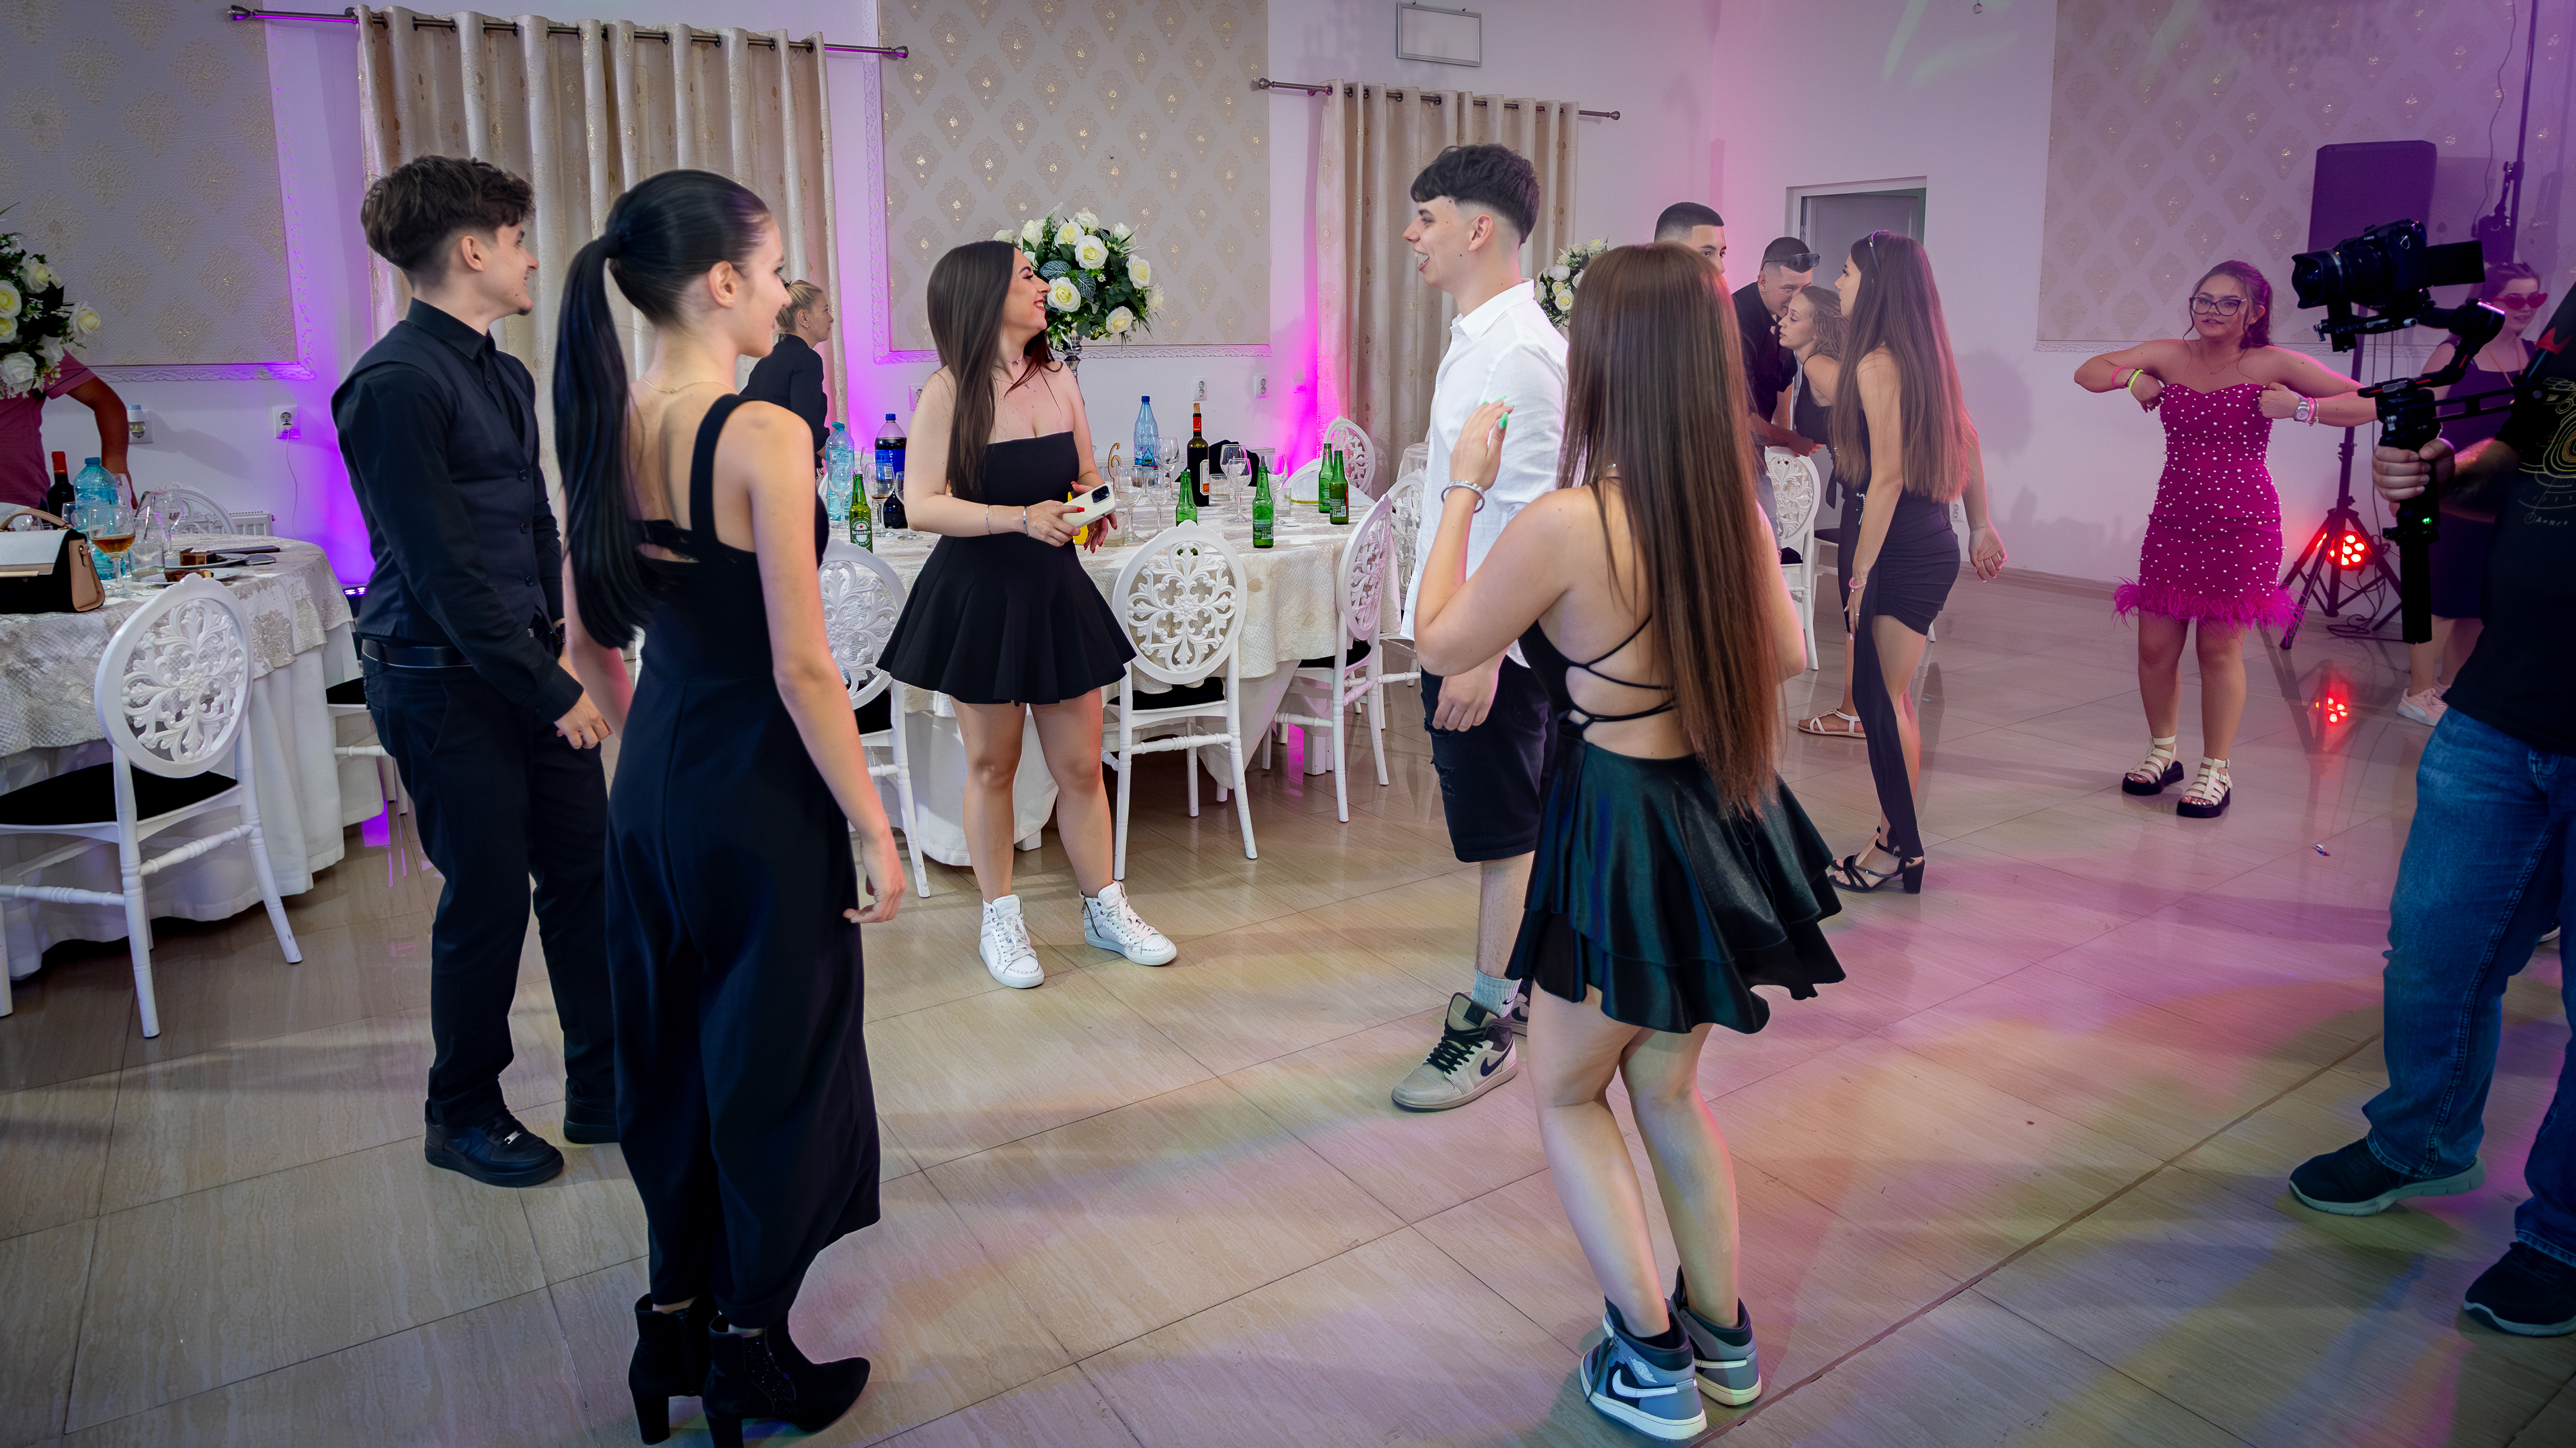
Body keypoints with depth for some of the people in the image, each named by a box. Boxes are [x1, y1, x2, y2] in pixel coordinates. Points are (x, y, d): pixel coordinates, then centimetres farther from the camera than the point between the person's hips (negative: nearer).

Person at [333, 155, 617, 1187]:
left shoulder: (507, 376, 13)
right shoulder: (398, 383, -15)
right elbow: (444, 568, -19)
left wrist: (573, 650, 7)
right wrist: (553, 690, -17)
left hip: (531, 669, 8)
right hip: (445, 683, -8)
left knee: (586, 874, 10)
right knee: (488, 901, 3)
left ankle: (604, 1090, 24)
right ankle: (464, 1117, 24)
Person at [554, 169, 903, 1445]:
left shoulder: (599, 430, 3)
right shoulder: (762, 434, -19)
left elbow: (591, 646, 10)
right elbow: (801, 667, -20)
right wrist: (876, 830, -12)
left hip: (654, 779, 7)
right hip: (762, 787, -7)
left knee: (674, 1047, 21)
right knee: (778, 1062, 10)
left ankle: (677, 1316, 37)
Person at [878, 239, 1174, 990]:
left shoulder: (1058, 380, 5)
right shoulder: (948, 393, -11)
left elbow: (1087, 474, 16)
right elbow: (923, 505, -16)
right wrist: (1022, 518, -25)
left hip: (1056, 590, 4)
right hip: (980, 593, -4)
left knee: (1080, 763, 9)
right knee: (992, 764, 9)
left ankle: (1105, 907, 24)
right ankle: (1000, 920, 24)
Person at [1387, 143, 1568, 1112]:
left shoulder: (1518, 351, -19)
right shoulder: (1479, 337, 12)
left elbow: (1528, 516, -24)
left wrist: (1481, 655, -25)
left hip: (1495, 635, -10)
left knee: (1505, 834, 4)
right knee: (1511, 826, 20)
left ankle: (1486, 1029, 18)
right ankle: (1518, 981, 37)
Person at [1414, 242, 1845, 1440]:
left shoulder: (1566, 524, -23)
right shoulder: (1736, 506, -4)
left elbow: (1439, 644, -7)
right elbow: (1785, 656, 12)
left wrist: (1461, 493, 3)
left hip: (1623, 829, -6)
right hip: (1723, 816, 7)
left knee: (1570, 1093, 18)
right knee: (1667, 1087, 25)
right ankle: (1722, 1337, 38)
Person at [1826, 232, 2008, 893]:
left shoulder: (1877, 364, -15)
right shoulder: (1922, 356, 12)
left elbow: (1887, 477, -19)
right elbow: (1968, 441, 19)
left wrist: (1859, 574, -18)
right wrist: (1981, 525, 24)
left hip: (1897, 549, -9)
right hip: (1931, 544, 9)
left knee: (1881, 699, -1)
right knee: (1888, 696, 14)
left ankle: (1900, 849, 8)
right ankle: (1896, 836, 22)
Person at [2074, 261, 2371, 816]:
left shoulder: (2275, 365, -3)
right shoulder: (2170, 356, 6)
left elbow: (2370, 402, -2)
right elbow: (2088, 372, 13)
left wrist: (2301, 408, -16)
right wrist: (2131, 378, -4)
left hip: (2242, 525, -3)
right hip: (2173, 521, 3)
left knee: (2220, 648, 2)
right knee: (2155, 645, 5)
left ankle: (2215, 771, 16)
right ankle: (2163, 753, 27)